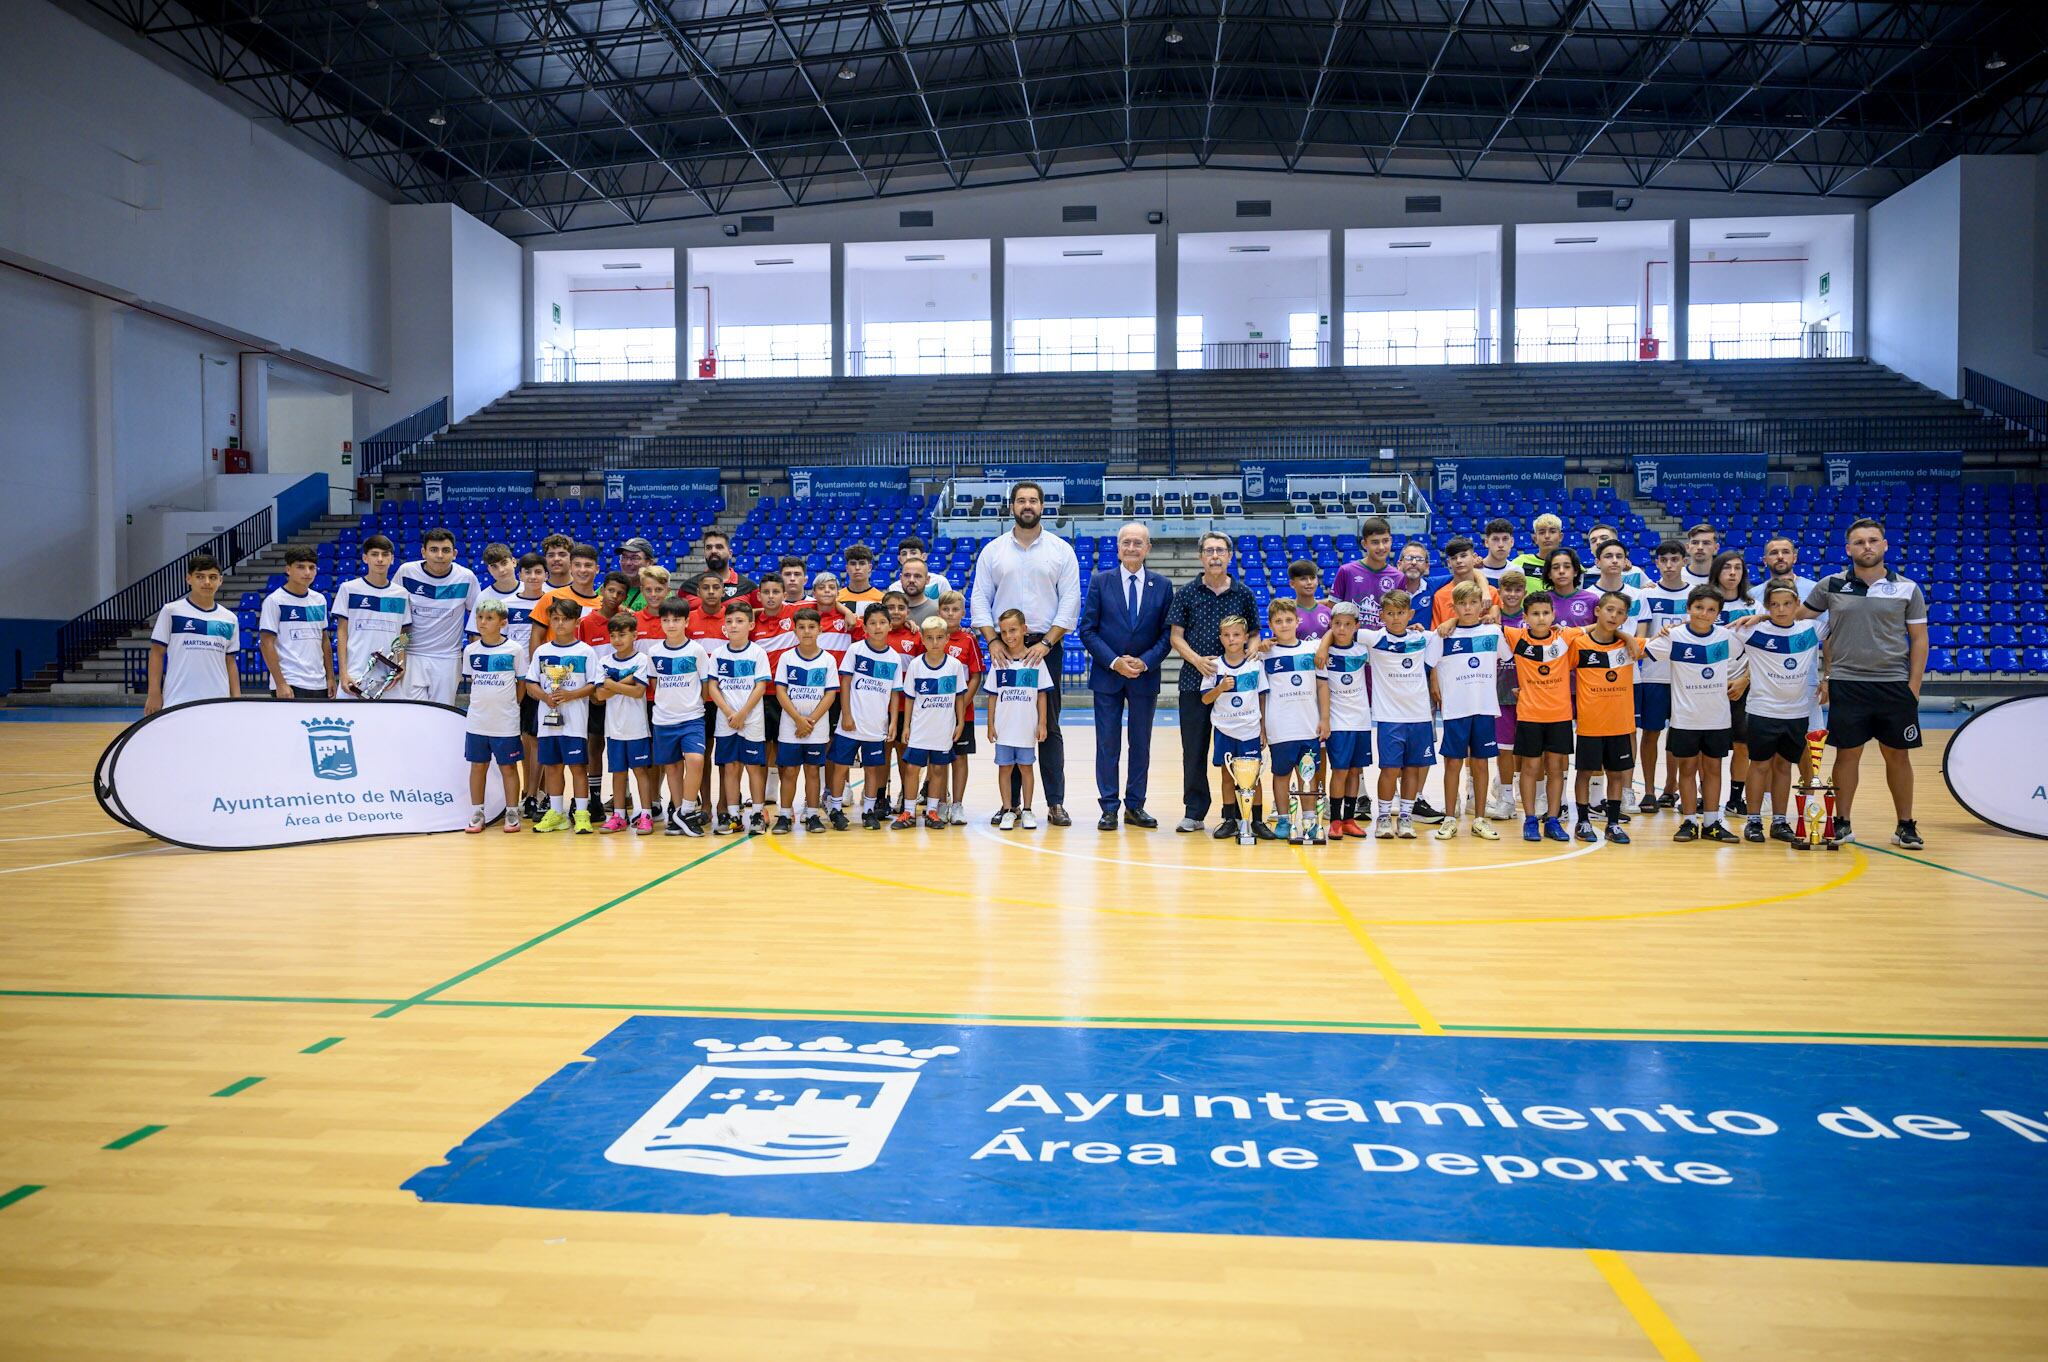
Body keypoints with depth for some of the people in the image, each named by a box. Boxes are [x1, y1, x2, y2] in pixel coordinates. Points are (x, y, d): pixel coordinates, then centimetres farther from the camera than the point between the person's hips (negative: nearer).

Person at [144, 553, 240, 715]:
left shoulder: (230, 619, 10)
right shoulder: (171, 611, 0)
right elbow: (157, 653, 2)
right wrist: (154, 694, -5)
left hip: (218, 702, 3)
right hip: (178, 703, -3)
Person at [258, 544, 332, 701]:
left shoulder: (320, 600, 11)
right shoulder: (274, 601, -6)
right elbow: (266, 643, -9)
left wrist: (330, 677, 11)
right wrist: (280, 684, -15)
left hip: (319, 685, 6)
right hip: (290, 685, -6)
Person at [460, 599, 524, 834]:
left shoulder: (513, 649, -6)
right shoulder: (471, 650, 3)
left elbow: (522, 681, 1)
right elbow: (470, 679, 16)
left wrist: (511, 704, -2)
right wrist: (482, 700, 8)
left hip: (506, 721, -3)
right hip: (477, 720, 3)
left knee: (508, 767, 5)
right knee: (478, 766, 9)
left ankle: (512, 813, 14)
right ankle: (476, 814, 18)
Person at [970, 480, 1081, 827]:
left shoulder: (1061, 550, 4)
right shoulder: (993, 550, 8)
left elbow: (1070, 601, -1)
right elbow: (980, 599, 5)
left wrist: (1046, 643, -11)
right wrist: (993, 641, -8)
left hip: (1046, 646, -1)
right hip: (1004, 647, 1)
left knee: (1049, 727, 1)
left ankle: (1055, 804, 5)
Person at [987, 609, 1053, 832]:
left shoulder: (1035, 660, -3)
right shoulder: (999, 663, 0)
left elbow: (1041, 695, 1)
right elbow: (992, 696, 4)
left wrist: (1042, 724, -2)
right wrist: (990, 725, 1)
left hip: (1027, 727, -1)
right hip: (1003, 727, 1)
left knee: (1026, 767, 8)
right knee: (1005, 767, 6)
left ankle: (1026, 810, 18)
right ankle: (1008, 810, 15)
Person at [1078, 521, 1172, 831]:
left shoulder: (1162, 586, 3)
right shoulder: (1100, 582, 0)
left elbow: (1167, 633, 2)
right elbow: (1087, 629, -2)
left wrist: (1146, 662, -12)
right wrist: (1114, 661, -13)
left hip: (1146, 676, 1)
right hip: (1107, 676, -1)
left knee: (1141, 744, 8)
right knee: (1107, 744, 2)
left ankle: (1135, 806, 18)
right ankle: (1109, 808, 9)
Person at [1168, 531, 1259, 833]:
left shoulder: (1243, 594, 6)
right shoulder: (1186, 592, 4)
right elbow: (1175, 636, 3)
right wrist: (1197, 660, -12)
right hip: (1194, 681, 0)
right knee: (1194, 749, 3)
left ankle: (1234, 813, 13)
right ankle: (1194, 812, 12)